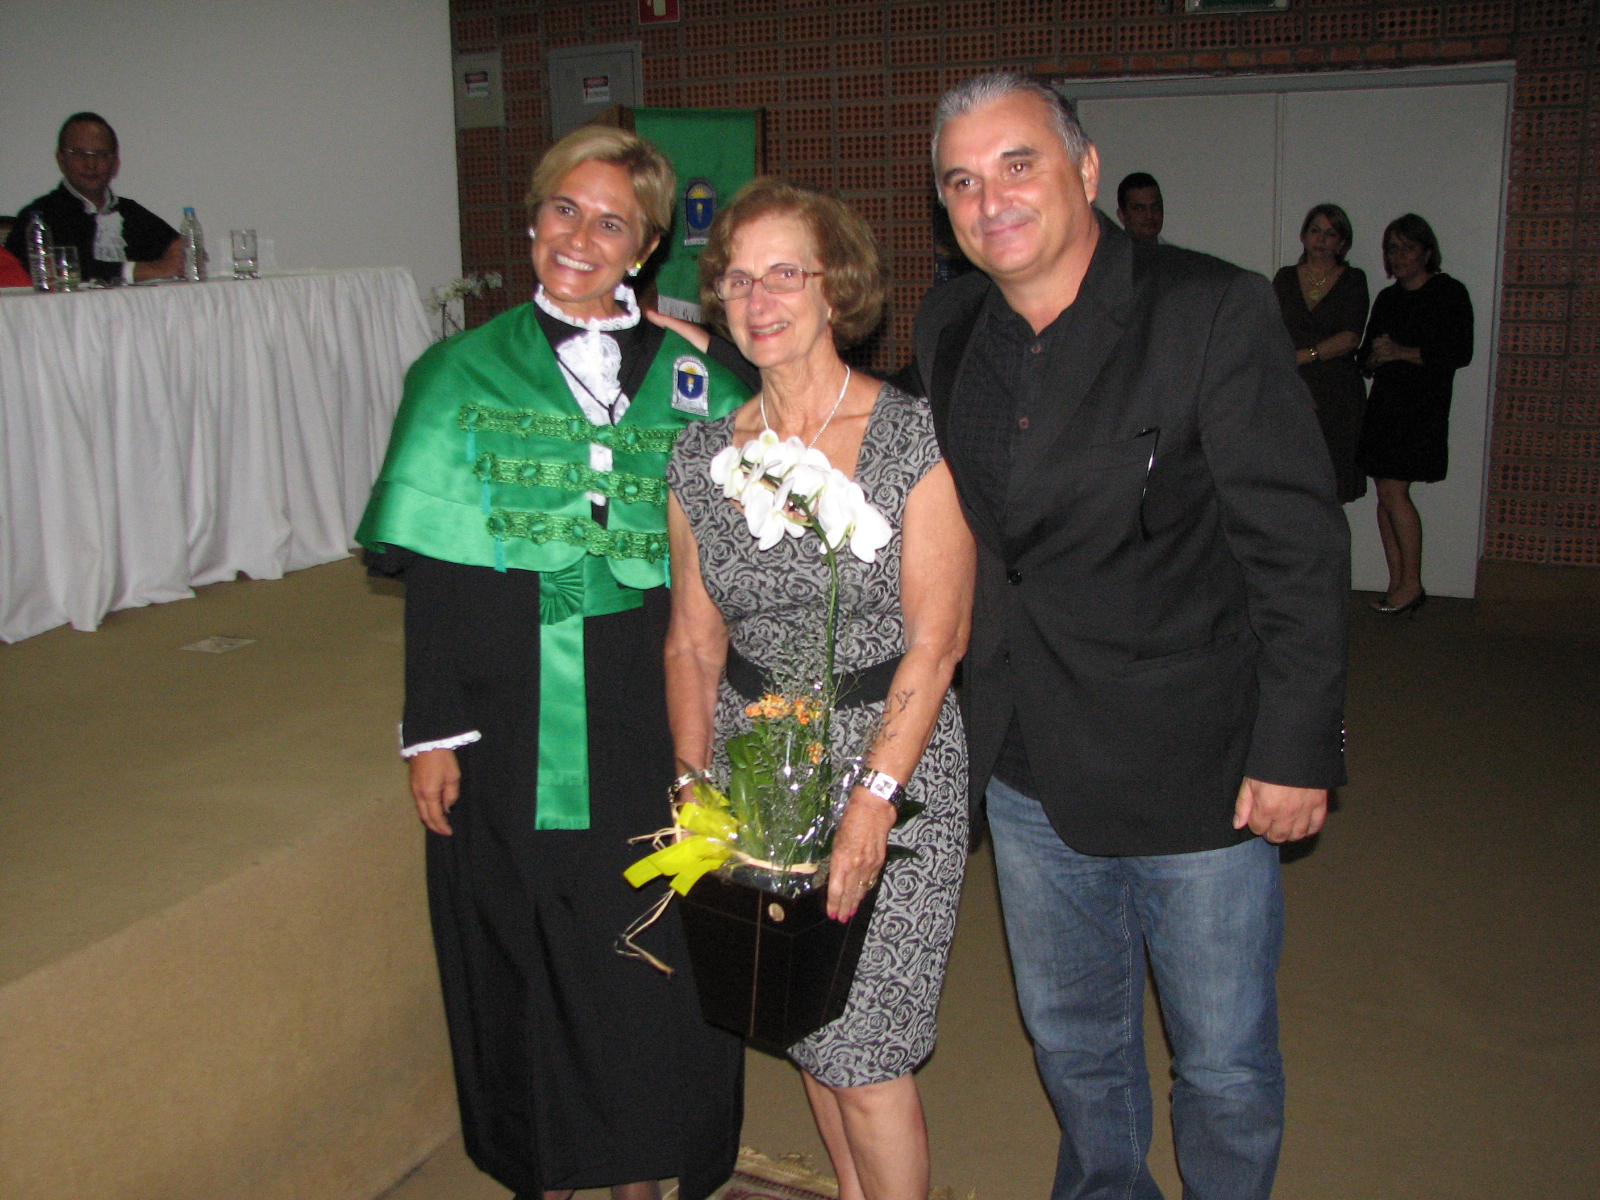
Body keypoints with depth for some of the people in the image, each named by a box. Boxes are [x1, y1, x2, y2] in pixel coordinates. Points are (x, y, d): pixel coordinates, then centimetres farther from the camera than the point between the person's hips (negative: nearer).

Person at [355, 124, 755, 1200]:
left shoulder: (696, 376, 4)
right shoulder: (464, 374, 2)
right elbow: (433, 575, 0)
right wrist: (434, 733, -5)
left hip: (652, 718, 1)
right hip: (516, 724, -1)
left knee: (658, 960, 9)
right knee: (527, 959, 10)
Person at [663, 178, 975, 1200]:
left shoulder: (914, 438, -10)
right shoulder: (703, 454, 3)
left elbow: (935, 641, -13)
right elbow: (693, 642, 7)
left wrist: (872, 797, -19)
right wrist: (695, 788, -2)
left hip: (892, 757, -4)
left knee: (867, 1051, -2)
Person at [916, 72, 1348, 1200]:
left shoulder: (1214, 312, -15)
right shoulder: (949, 326, 2)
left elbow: (1300, 544, -14)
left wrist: (1295, 749, -15)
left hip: (1200, 770, -5)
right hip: (1029, 769, 5)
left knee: (1226, 1063, 12)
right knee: (1071, 1035, 23)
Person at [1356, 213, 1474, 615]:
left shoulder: (1449, 293, -1)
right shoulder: (1387, 298, 18)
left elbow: (1461, 353, -9)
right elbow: (1366, 358, 19)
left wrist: (1403, 352, -15)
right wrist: (1374, 357, -5)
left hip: (1421, 405, -6)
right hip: (1384, 402, 6)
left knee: (1394, 492, -13)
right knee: (1386, 495, 3)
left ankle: (1411, 583, -3)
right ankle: (1397, 584, 8)